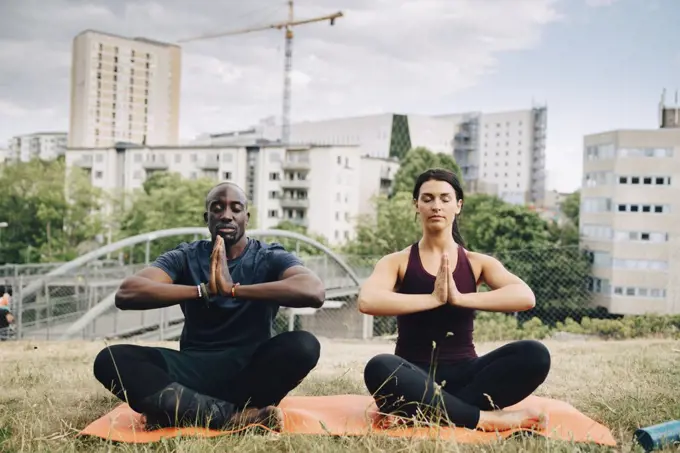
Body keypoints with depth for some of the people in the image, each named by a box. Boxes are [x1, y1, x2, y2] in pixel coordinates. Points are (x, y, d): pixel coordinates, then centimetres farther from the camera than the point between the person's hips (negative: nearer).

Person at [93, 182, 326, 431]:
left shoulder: (271, 258, 0)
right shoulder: (185, 257, 4)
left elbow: (314, 291, -23)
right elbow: (125, 294, -13)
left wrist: (233, 289, -28)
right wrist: (204, 290, -24)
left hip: (252, 367, -1)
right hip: (194, 368, 1)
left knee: (304, 344, -31)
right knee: (109, 359, -22)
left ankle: (179, 409, -22)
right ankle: (233, 414, -28)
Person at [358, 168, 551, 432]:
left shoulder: (477, 263, 8)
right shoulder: (397, 262, 2)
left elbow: (526, 297, -12)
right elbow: (367, 302, -20)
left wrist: (460, 298, -20)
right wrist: (433, 299, -20)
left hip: (464, 373, 2)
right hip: (416, 376, -2)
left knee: (534, 354, -23)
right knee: (379, 368, -36)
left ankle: (425, 411, -26)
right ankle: (486, 418, -26)